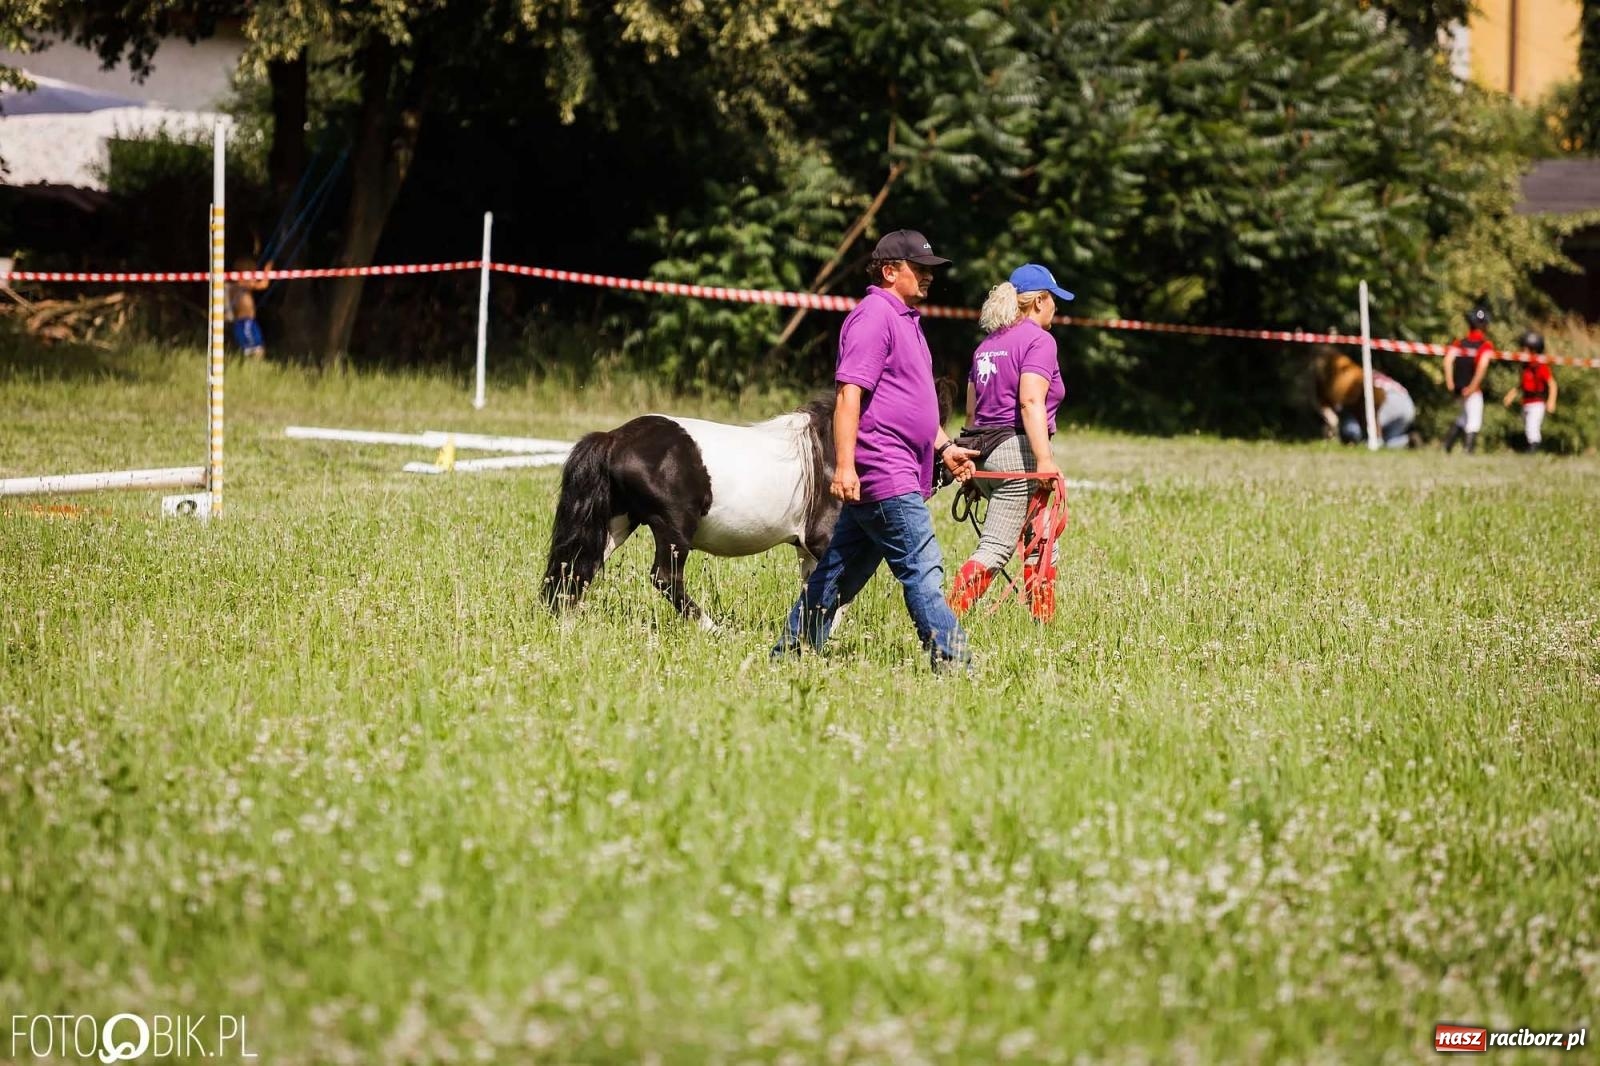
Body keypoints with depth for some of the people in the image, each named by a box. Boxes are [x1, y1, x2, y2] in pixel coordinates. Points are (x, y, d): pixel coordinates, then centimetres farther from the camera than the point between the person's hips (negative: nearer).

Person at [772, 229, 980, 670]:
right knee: (922, 569, -10)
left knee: (840, 570, 12)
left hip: (900, 475, 10)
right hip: (885, 474, -10)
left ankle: (791, 653, 16)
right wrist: (844, 464, -25)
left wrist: (944, 447, 20)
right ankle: (951, 661, -10)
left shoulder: (904, 319, 21)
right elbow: (849, 394, -19)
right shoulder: (874, 315, -11)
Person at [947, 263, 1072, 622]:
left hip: (982, 451, 9)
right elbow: (1031, 402, -19)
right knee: (996, 547, -10)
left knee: (1040, 537, 20)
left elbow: (972, 410, 18)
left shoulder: (987, 345, 18)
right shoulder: (1038, 340, -6)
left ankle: (1044, 620, 19)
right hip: (1018, 449, -9)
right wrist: (1044, 460, -24)